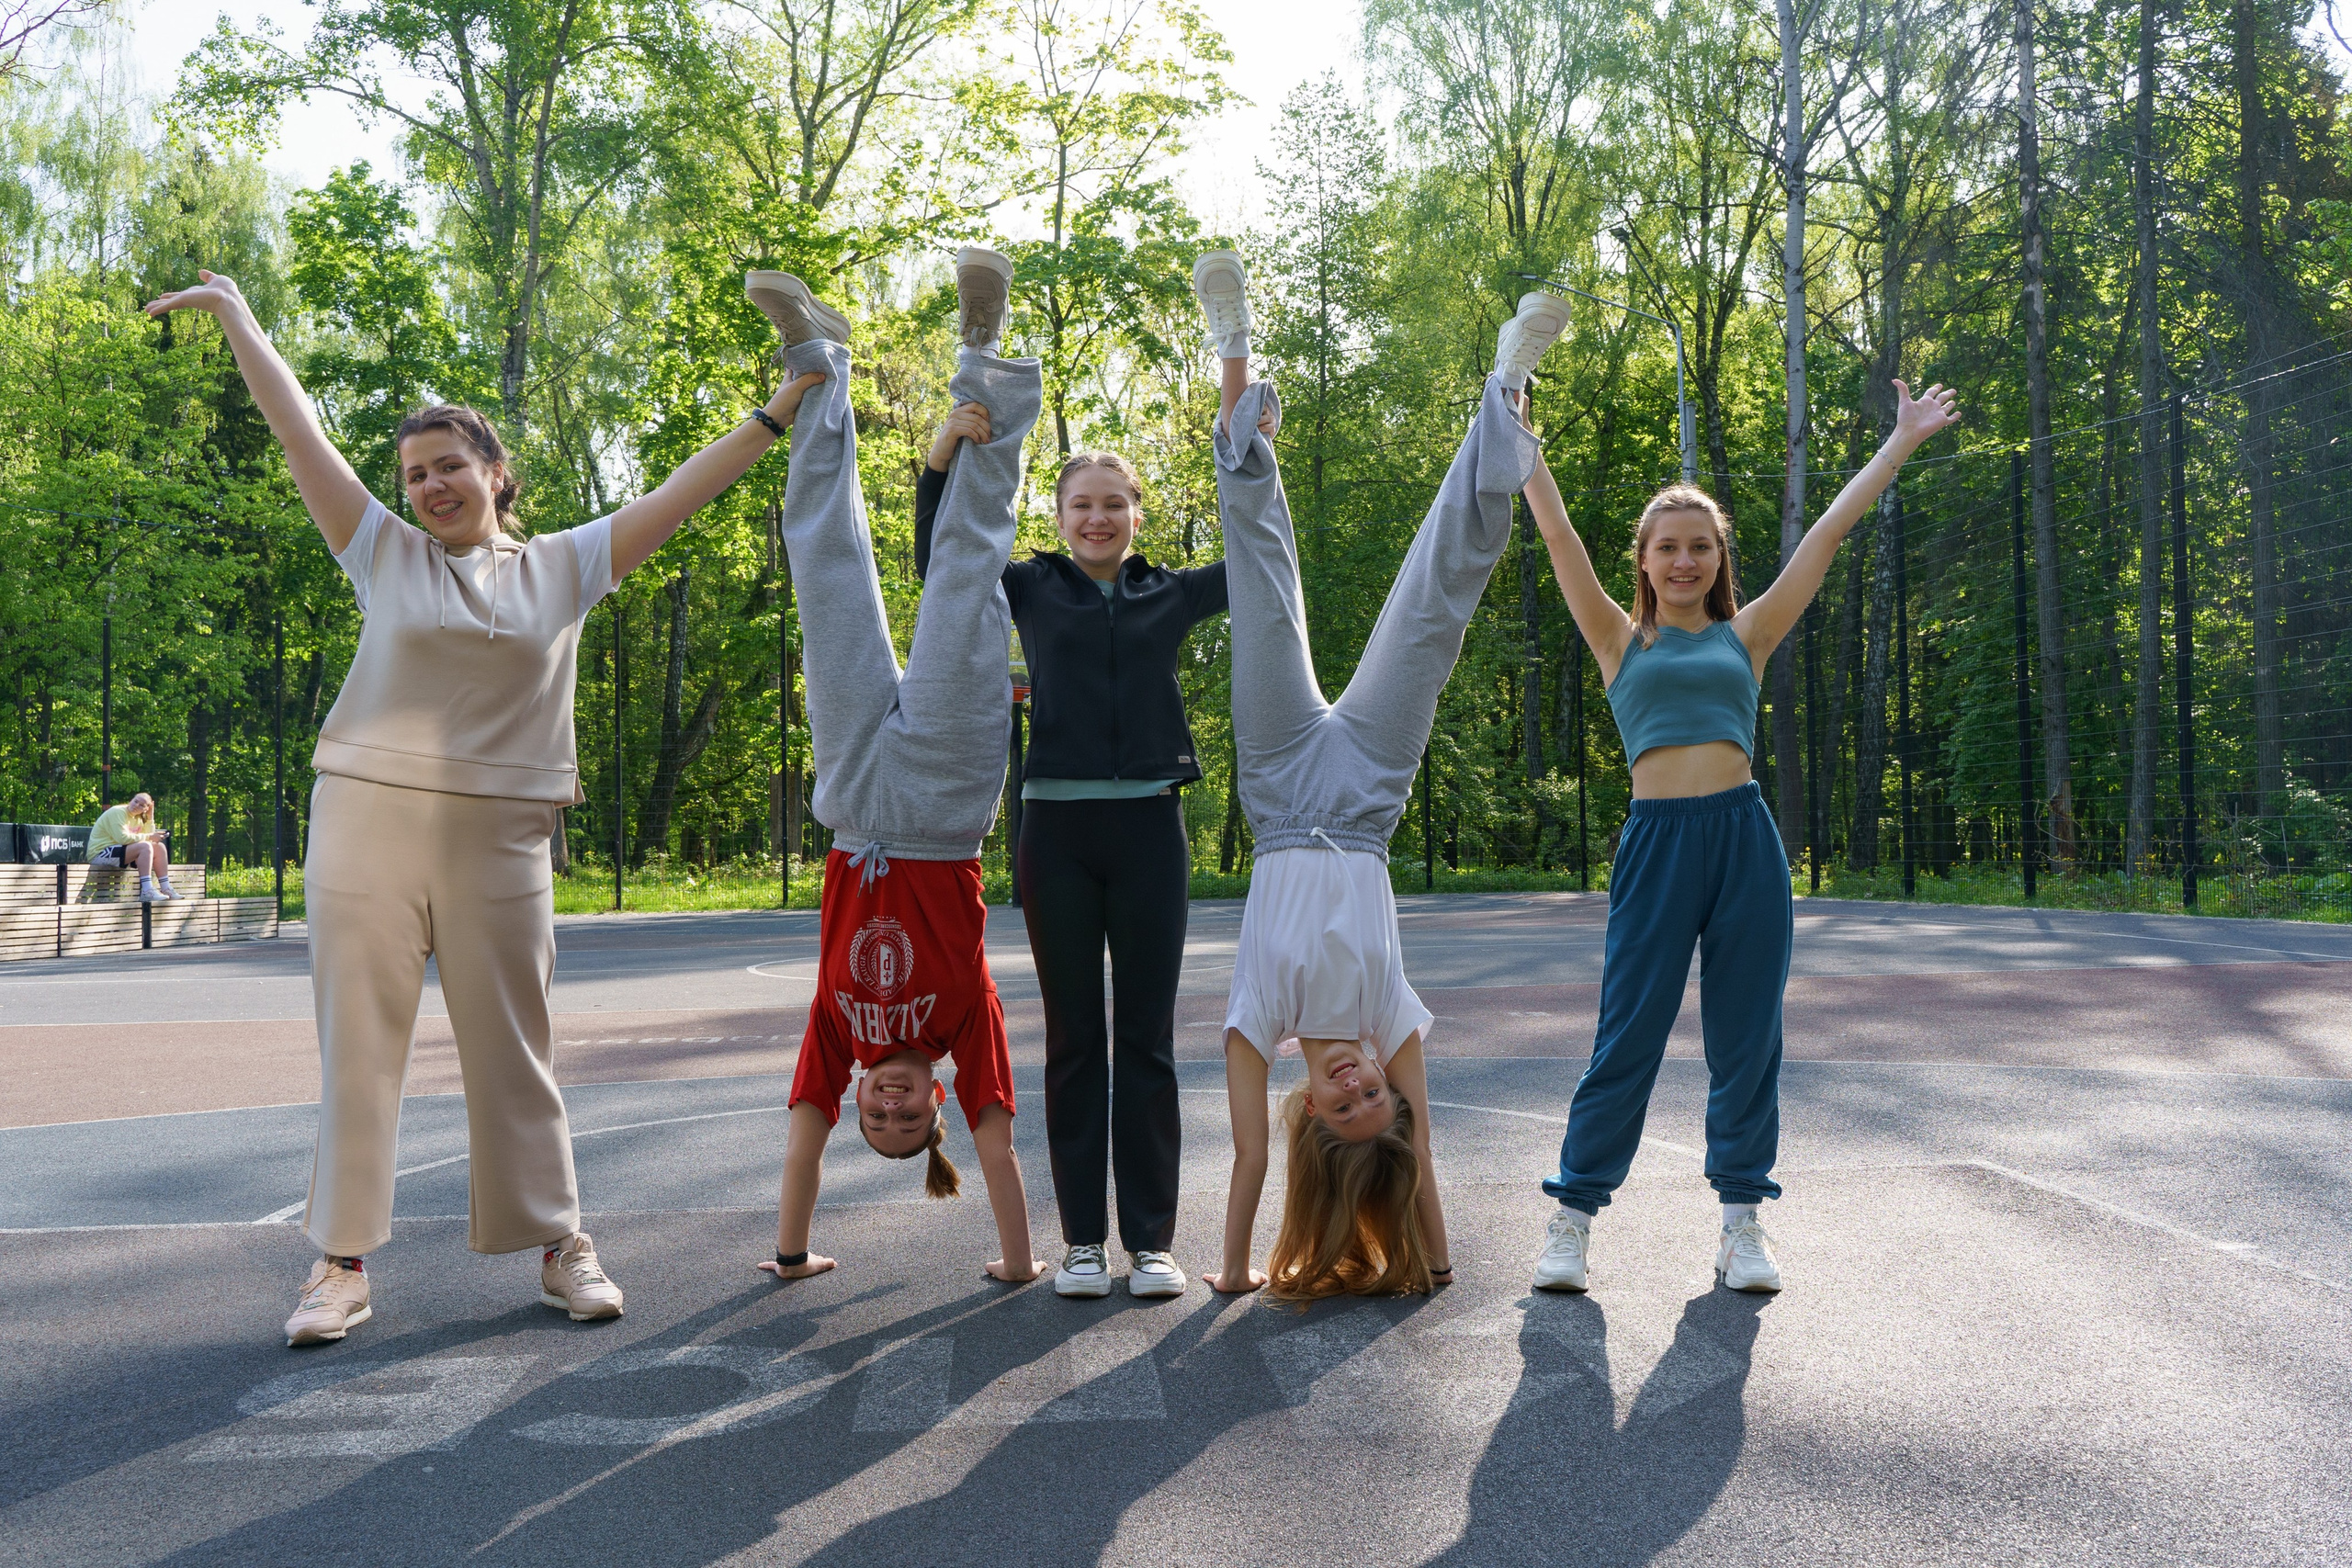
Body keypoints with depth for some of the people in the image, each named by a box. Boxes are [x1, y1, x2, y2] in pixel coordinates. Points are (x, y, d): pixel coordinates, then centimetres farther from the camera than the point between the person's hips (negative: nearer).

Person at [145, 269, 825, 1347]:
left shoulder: (564, 567, 9)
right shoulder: (384, 553, 9)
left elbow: (680, 494, 7)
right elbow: (300, 434, 10)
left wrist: (777, 414, 5)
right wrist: (237, 319, 13)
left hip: (499, 832, 0)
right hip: (368, 813, 1)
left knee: (511, 1045, 4)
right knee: (359, 1039, 1)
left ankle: (559, 1246, 14)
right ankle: (342, 1264, 8)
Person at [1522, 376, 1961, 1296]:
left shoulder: (1745, 636, 14)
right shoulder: (1621, 642, 12)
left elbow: (1830, 531, 17)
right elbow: (1558, 534, 11)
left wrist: (1904, 440, 20)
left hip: (1745, 839, 2)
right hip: (1656, 841, -2)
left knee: (1746, 1037, 6)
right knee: (1627, 1037, -2)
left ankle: (1742, 1221, 17)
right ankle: (1574, 1217, 8)